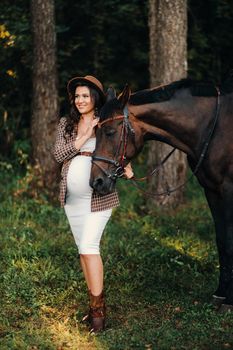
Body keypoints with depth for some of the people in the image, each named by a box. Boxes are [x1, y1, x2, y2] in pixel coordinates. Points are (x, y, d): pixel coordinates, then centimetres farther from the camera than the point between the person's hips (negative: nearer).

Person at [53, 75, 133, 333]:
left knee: (89, 247, -13)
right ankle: (96, 301, 23)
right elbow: (57, 154, -4)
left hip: (99, 195, -5)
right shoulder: (66, 124, 7)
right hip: (72, 197, 5)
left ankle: (98, 308, -6)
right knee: (83, 250, 11)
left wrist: (125, 168, -15)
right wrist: (82, 138, -14)